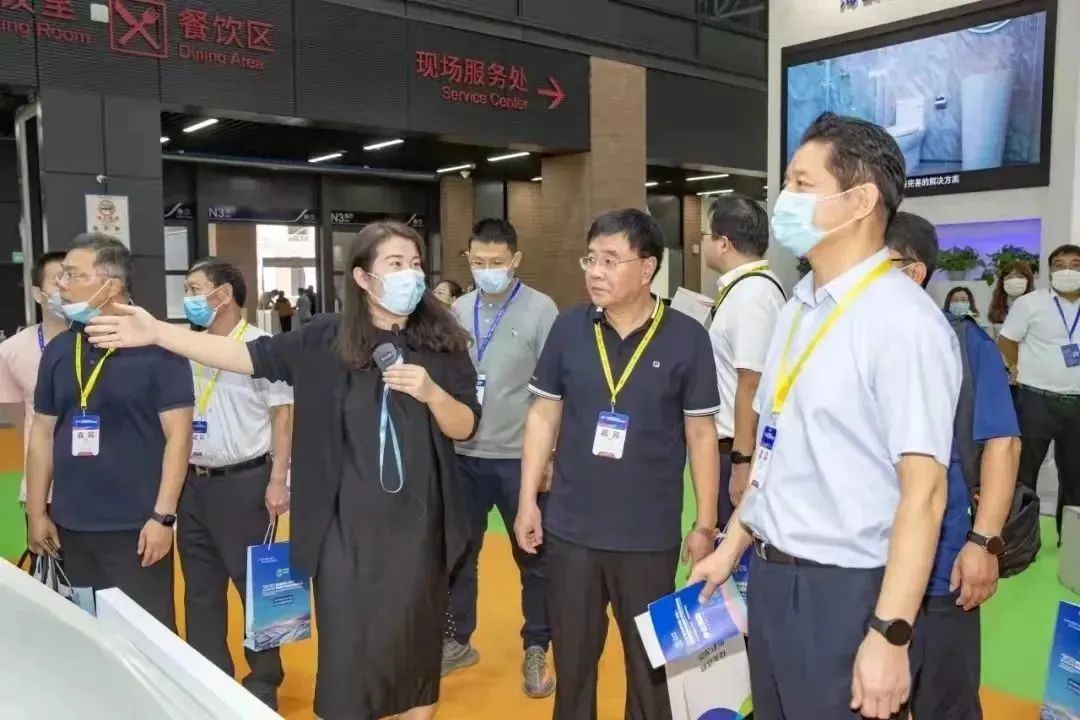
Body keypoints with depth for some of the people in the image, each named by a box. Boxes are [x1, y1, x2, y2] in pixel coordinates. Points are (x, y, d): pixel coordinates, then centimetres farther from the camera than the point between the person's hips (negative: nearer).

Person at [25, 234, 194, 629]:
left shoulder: (156, 346, -11)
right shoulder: (58, 349, 6)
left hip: (137, 526, -5)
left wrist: (163, 515, -15)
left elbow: (178, 434, -11)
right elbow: (43, 432, 13)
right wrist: (37, 512, 10)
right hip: (70, 526, 6)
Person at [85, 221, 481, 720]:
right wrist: (157, 333, -14)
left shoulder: (442, 343, -2)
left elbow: (465, 427, -1)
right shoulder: (328, 339, -3)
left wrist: (431, 392, -21)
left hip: (417, 523, 1)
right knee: (347, 649, 7)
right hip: (346, 525, -1)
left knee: (416, 640, 14)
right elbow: (250, 356, -7)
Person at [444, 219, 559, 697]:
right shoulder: (457, 310, 4)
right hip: (463, 455, 4)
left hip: (520, 457, -3)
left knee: (533, 558, 10)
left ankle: (536, 651, 27)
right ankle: (457, 641, 34)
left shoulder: (541, 309, -7)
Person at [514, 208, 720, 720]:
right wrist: (528, 501, 3)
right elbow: (543, 416, 5)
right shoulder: (568, 328, -2)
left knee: (650, 664, 16)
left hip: (650, 536, -2)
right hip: (570, 530, 2)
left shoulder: (686, 339, -8)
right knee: (572, 660, 17)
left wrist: (705, 524, -1)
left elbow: (701, 434, -2)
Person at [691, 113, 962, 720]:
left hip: (844, 589, -8)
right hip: (771, 577, 8)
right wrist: (733, 546, 16)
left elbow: (924, 492, -21)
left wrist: (890, 634, -23)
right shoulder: (799, 307, 8)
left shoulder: (904, 321, -18)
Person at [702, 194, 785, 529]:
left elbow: (752, 385, -22)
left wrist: (741, 462, -21)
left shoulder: (751, 293, -18)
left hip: (740, 449, -9)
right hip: (731, 445, 9)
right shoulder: (744, 288, 11)